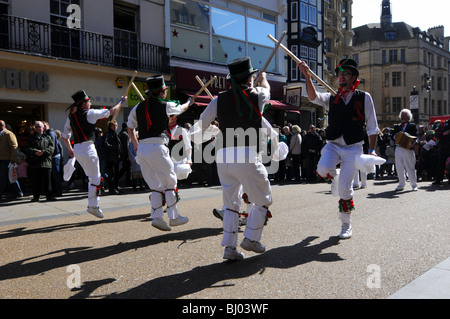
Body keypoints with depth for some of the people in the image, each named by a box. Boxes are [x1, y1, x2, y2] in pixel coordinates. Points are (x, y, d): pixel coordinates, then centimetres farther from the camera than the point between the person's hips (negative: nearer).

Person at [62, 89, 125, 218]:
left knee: (92, 177, 18)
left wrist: (70, 149, 29)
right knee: (95, 178, -1)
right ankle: (93, 205, -2)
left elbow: (65, 136, 17)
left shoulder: (71, 116, 12)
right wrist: (121, 102, 16)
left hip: (76, 149, 8)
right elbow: (110, 112, 1)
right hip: (87, 148, -8)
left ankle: (92, 204, 21)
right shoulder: (90, 113, -8)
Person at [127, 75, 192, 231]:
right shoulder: (166, 105, 1)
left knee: (156, 185, 13)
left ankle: (157, 217, 5)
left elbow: (130, 128, 21)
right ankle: (174, 217, 12)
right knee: (170, 183, 7)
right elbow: (182, 108, 21)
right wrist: (189, 102, 43)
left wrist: (136, 146, 30)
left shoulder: (138, 107, 14)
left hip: (141, 149, 6)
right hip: (157, 147, -6)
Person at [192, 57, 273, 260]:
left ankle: (229, 247, 14)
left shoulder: (219, 100, 8)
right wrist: (263, 77, 51)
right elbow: (267, 89, 29)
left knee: (230, 203, 16)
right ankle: (251, 238, 17)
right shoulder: (258, 95, 4)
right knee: (263, 200, 15)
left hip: (223, 157, 4)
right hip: (247, 156, -4)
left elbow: (202, 123, 16)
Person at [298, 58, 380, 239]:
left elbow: (372, 127, 5)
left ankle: (346, 225, 17)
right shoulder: (331, 99, 9)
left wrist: (372, 150, -3)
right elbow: (313, 97, -12)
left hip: (352, 148, -2)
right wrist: (307, 77, -27)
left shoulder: (364, 98, 5)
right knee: (323, 169, -28)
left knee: (345, 188, -5)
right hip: (332, 145, 2)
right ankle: (335, 177, 11)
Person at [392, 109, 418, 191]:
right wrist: (395, 136, -10)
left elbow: (415, 137, -4)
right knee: (399, 167, 5)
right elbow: (393, 136, 12)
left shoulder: (412, 126, 5)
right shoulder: (397, 126, 19)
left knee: (410, 167, 0)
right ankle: (401, 184, 14)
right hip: (398, 148, 4)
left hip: (408, 148, -4)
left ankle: (414, 185, 9)